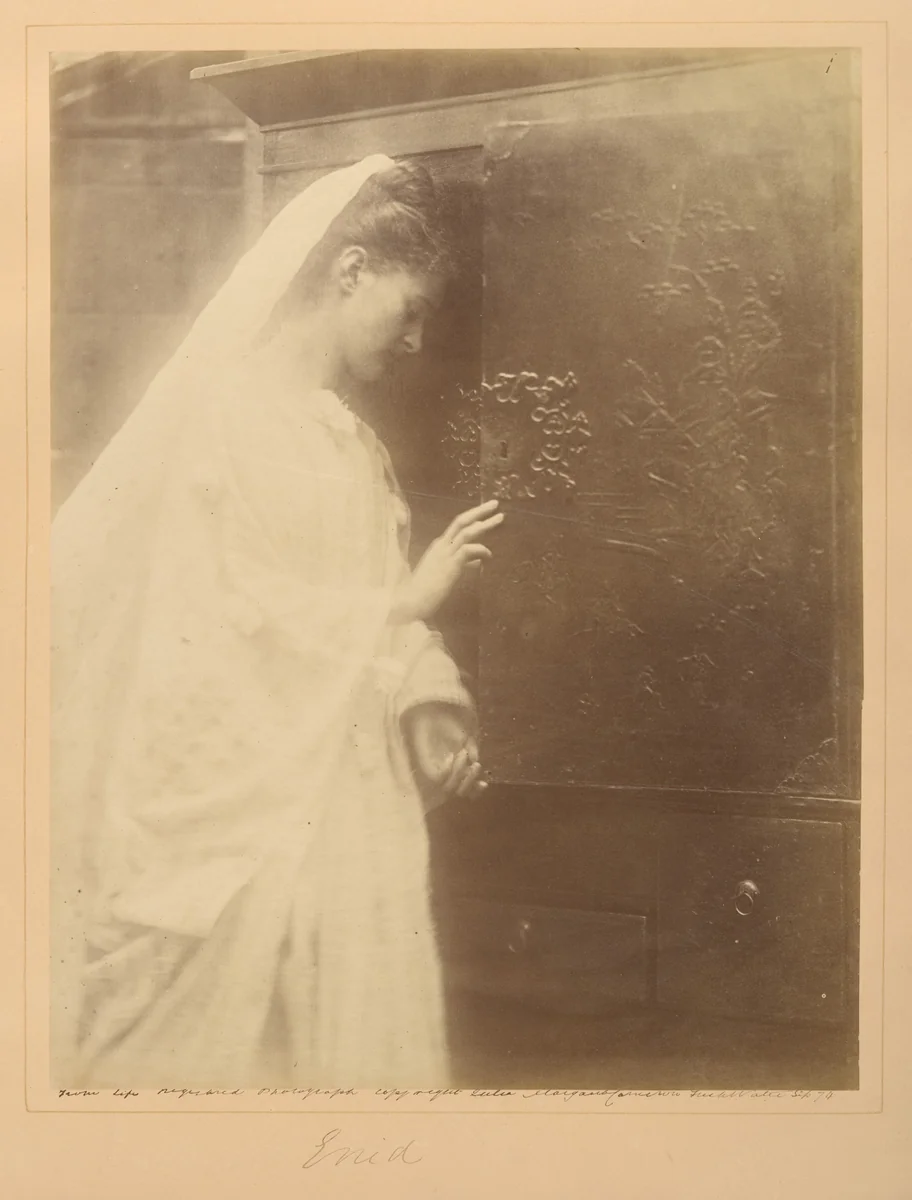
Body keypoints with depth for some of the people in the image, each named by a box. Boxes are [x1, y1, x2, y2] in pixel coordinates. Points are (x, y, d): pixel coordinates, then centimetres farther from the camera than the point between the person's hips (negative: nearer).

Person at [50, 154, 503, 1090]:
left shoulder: (345, 435, 14)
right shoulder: (225, 408, -9)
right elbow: (232, 616, -15)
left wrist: (437, 716, 0)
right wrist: (408, 601, -11)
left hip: (345, 796, 7)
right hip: (241, 801, -7)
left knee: (355, 1034, 10)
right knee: (241, 1042, 1)